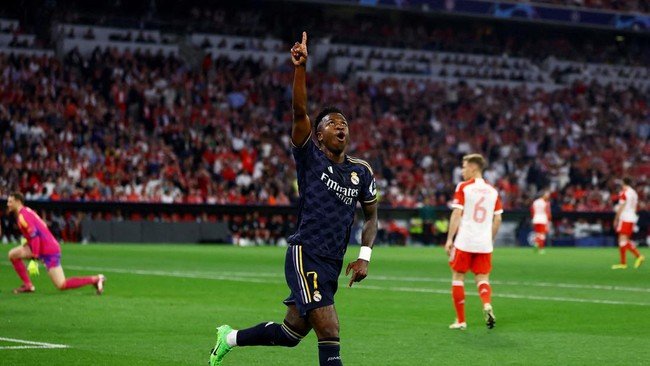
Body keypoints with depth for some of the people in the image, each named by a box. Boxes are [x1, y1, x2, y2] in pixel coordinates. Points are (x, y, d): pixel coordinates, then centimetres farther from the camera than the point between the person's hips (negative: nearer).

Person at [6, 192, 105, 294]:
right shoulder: (26, 211, 16)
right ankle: (28, 285, 9)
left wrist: (34, 256, -22)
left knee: (62, 285, -10)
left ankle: (96, 279, -4)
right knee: (13, 254, 7)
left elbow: (34, 235, -23)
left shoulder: (23, 215, -14)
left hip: (48, 251, -10)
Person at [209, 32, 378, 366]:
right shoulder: (310, 158, -3)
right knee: (329, 333, -17)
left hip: (332, 264, 6)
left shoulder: (361, 171, 10)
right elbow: (300, 112, -17)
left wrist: (364, 255, 7)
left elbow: (370, 216, 21)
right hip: (305, 255, -6)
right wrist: (300, 68, -29)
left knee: (290, 333, 15)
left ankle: (229, 338, 39)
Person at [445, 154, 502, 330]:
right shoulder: (492, 191, 10)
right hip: (484, 244, 4)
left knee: (458, 277, 8)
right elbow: (497, 219, 10)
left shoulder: (463, 187, -4)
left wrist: (449, 239, -7)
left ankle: (461, 320, 8)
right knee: (482, 278, 10)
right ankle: (487, 305, -20)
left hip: (464, 241, -4)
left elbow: (456, 214, -9)